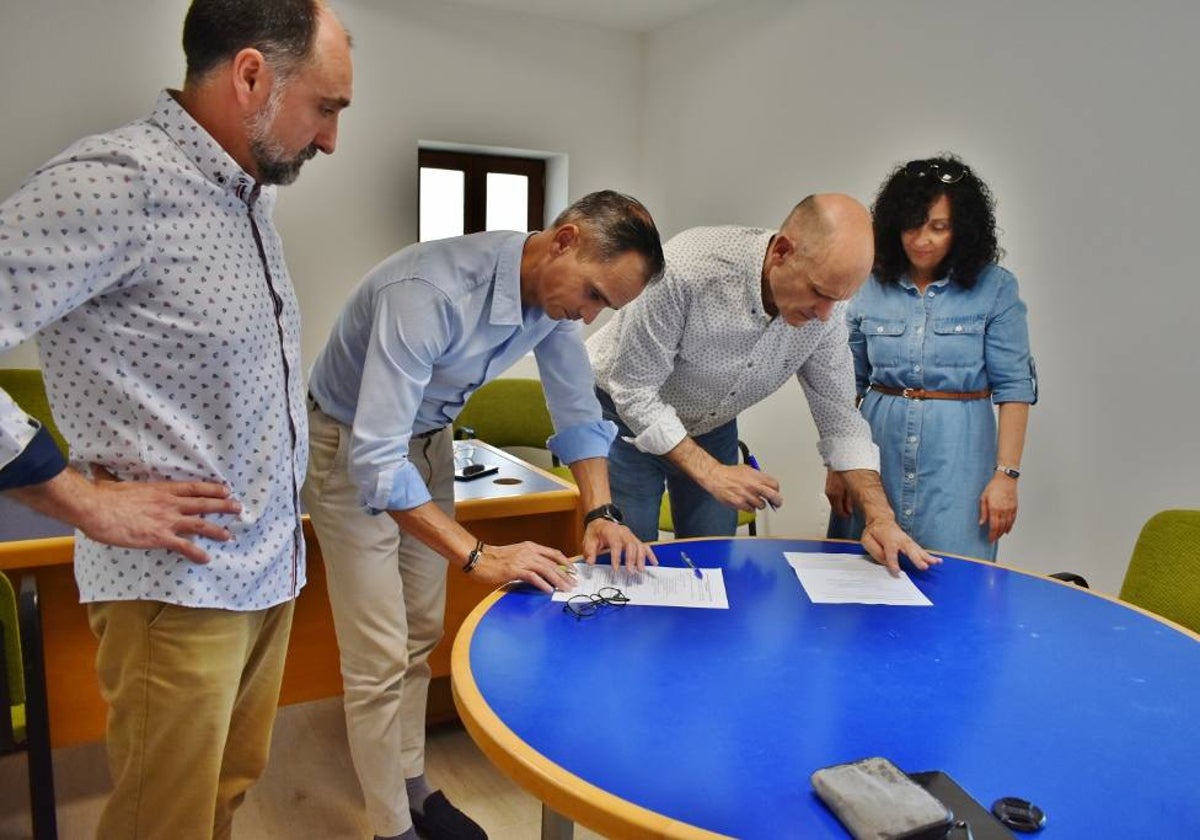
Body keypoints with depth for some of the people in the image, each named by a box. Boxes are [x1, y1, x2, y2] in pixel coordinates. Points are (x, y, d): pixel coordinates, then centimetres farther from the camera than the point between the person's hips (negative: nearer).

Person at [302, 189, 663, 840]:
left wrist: (600, 513, -16)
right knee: (381, 658, -3)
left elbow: (578, 412, -4)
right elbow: (374, 457, -40)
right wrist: (477, 556, -42)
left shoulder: (557, 295, -14)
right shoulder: (430, 291, -37)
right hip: (350, 446, -7)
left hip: (428, 440, 7)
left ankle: (412, 787, 33)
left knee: (422, 636, 15)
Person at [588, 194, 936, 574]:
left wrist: (881, 517, -16)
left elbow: (839, 415, -7)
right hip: (630, 417, -4)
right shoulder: (687, 270, -34)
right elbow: (633, 392, -26)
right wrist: (711, 472, -29)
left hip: (713, 428, 5)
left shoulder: (824, 311, -17)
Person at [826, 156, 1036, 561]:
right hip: (879, 446, 2)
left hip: (956, 452, -2)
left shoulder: (994, 289, -2)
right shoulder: (871, 287, 5)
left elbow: (1014, 387, -3)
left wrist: (1005, 474, -8)